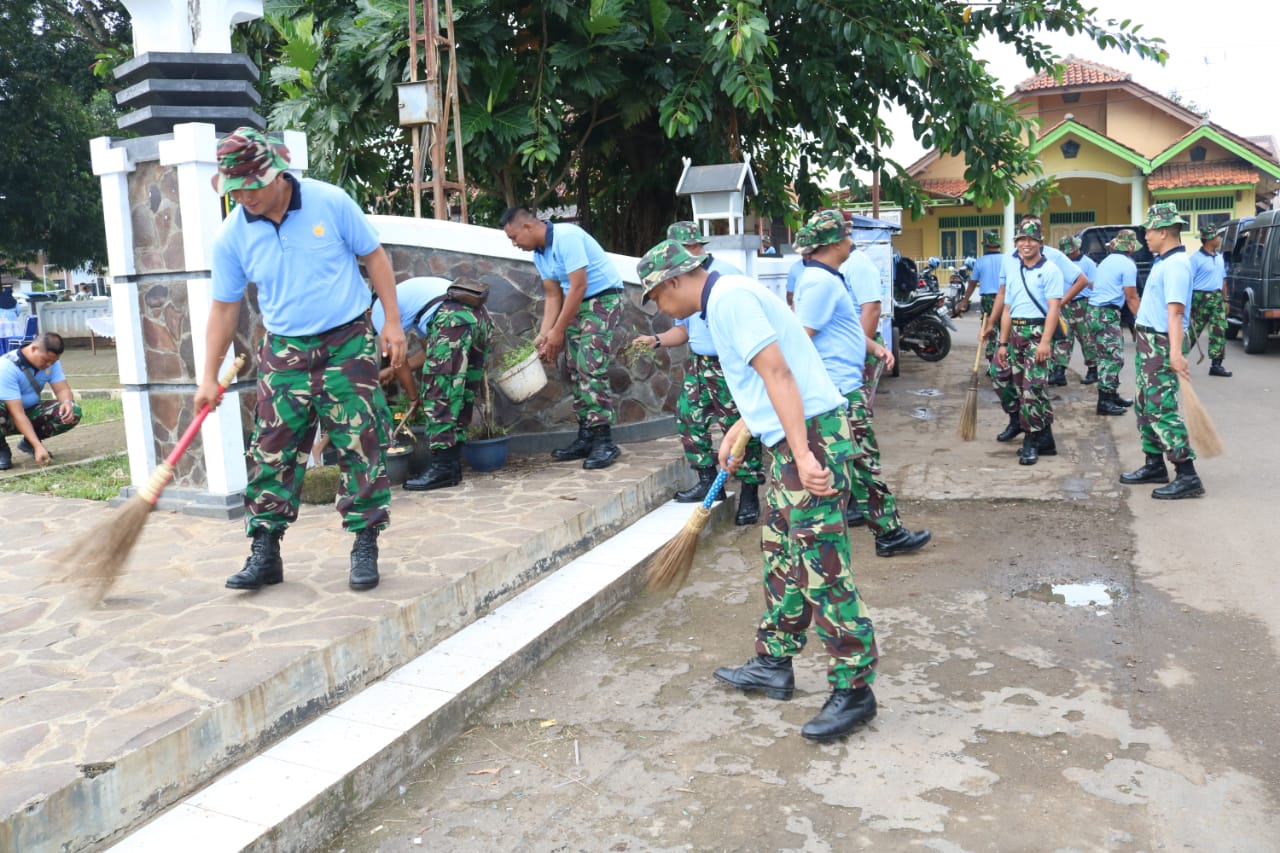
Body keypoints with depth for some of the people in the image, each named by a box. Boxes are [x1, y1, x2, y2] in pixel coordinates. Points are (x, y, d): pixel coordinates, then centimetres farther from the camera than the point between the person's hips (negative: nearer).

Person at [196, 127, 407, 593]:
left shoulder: (330, 202, -10)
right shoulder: (232, 235, -3)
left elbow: (374, 256, 0)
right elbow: (224, 306, 5)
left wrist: (392, 322, -4)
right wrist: (209, 376, 5)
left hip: (347, 344, -2)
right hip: (284, 352, 3)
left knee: (361, 447, -3)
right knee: (271, 453, 1)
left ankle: (365, 547, 8)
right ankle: (264, 553, 12)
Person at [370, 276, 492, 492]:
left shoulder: (379, 309, 14)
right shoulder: (406, 296, 38)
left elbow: (398, 361, 11)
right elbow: (431, 350, 37)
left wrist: (413, 396, 24)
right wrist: (389, 373, 41)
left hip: (453, 318, -9)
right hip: (481, 316, 9)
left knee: (438, 394, -5)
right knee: (460, 394, 12)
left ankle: (443, 466, -8)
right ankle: (453, 464, 14)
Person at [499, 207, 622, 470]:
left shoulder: (566, 236, -21)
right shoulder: (539, 254, 7)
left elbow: (579, 286, -24)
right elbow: (553, 296, 9)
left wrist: (558, 332, -20)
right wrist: (544, 335, -3)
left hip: (603, 299, -9)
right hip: (576, 304, 9)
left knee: (591, 367, -18)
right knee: (575, 370, 6)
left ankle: (604, 441, -16)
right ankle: (586, 437, 11)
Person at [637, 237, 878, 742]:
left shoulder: (729, 298, -13)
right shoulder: (727, 297, 19)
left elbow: (777, 372, -22)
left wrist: (803, 455, -27)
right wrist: (739, 430, 35)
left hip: (811, 436, -11)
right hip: (792, 439, 11)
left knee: (821, 568, -6)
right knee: (781, 559, 17)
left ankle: (853, 689, 5)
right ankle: (775, 665, 30)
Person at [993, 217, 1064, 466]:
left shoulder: (1049, 270, -4)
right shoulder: (1012, 271, 17)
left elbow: (1053, 308, -12)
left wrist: (1045, 341, -22)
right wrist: (1003, 343, 14)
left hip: (1037, 333, -7)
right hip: (1016, 333, 7)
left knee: (1032, 388, -12)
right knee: (1023, 388, 9)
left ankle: (1031, 442, -3)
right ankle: (1045, 441, 18)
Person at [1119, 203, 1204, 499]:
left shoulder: (1176, 264, -18)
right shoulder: (1163, 261, 13)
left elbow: (1175, 311, -28)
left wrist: (1175, 351, -36)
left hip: (1160, 345, -10)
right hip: (1148, 342, 10)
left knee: (1161, 410, -12)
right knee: (1145, 407, 16)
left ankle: (1187, 476, -9)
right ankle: (1154, 465, 27)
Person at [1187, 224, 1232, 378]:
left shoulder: (1219, 257, 13)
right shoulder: (1196, 258, -11)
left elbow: (1223, 279, 20)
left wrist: (1225, 299, 17)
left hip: (1217, 298, 7)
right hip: (1200, 298, -7)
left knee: (1219, 331, 1)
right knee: (1192, 332, 0)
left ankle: (1216, 365, 4)